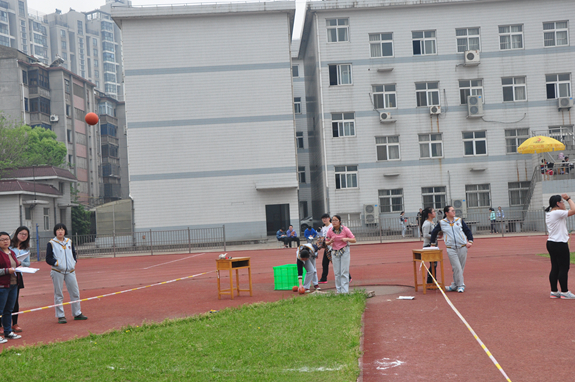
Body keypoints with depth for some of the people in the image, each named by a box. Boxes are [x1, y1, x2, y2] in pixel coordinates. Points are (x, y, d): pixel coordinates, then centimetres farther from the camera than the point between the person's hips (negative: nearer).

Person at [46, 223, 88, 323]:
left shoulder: (69, 242, 11)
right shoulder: (51, 243, -3)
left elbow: (74, 254, 20)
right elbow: (48, 259, -4)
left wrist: (74, 263, 3)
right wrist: (57, 263, -17)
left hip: (70, 271, 4)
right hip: (57, 272, -4)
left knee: (75, 292, 7)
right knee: (58, 295, 0)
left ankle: (77, 313, 19)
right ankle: (60, 316, 7)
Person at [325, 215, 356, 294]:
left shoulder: (345, 229, -9)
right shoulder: (330, 231, -3)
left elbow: (354, 240, -5)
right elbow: (327, 243, 8)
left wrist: (347, 239, -24)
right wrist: (330, 241, -15)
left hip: (344, 251, -3)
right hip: (335, 252, 3)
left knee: (344, 272, -6)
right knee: (337, 273, 4)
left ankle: (345, 291, -4)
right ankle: (338, 291, 12)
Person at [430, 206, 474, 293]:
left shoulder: (459, 220, 8)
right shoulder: (442, 223, 3)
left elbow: (467, 231, 12)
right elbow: (434, 232, 16)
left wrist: (470, 241, 1)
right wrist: (433, 243, 18)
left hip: (462, 247, 2)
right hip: (451, 249, -2)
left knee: (461, 268, 4)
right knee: (457, 268, -10)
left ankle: (455, 285, 14)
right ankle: (460, 285, -3)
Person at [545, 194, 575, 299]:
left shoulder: (549, 214, 13)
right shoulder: (557, 213, -16)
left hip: (551, 243, 10)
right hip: (560, 244, -10)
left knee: (555, 268, 12)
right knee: (564, 268, -2)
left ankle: (554, 291, 15)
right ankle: (564, 292, 3)